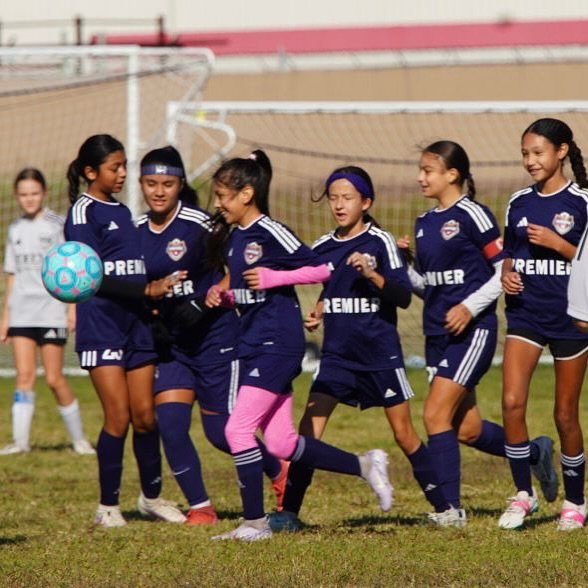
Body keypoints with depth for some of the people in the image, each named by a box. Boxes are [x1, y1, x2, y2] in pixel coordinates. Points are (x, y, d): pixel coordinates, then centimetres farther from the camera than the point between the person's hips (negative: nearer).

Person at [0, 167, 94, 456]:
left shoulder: (58, 226, -2)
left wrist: (73, 308, -9)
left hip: (51, 311, -4)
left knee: (54, 378, -3)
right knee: (24, 375, -5)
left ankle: (78, 438, 11)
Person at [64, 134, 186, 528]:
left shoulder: (122, 212, 18)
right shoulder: (83, 212, -5)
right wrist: (146, 290, -20)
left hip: (135, 322, 7)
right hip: (101, 324, -7)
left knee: (145, 415, 5)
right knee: (119, 417, -9)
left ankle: (152, 496, 18)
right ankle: (108, 505, 2)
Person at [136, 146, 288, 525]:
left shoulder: (199, 224, -13)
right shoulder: (136, 232, 4)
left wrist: (203, 305, -21)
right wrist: (150, 318, -4)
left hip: (214, 336, -5)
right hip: (169, 341, 5)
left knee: (221, 430, 0)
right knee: (170, 425, -9)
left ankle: (279, 472, 28)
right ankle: (200, 508, 3)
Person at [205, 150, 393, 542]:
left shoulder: (270, 232, -12)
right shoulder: (234, 238, 14)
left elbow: (321, 269, -14)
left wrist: (272, 277, -19)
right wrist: (223, 295, 5)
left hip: (277, 344, -9)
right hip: (254, 344, 9)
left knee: (238, 429, -12)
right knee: (281, 443, 8)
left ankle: (255, 522, -6)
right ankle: (365, 465, 20)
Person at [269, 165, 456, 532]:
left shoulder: (379, 242, -7)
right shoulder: (323, 248, 8)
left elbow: (404, 297, -13)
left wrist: (372, 274, -27)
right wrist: (317, 315, 7)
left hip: (380, 353, -4)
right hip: (337, 354, 4)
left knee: (405, 435, 3)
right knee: (309, 431, -6)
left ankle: (443, 508, 15)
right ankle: (289, 513, -2)